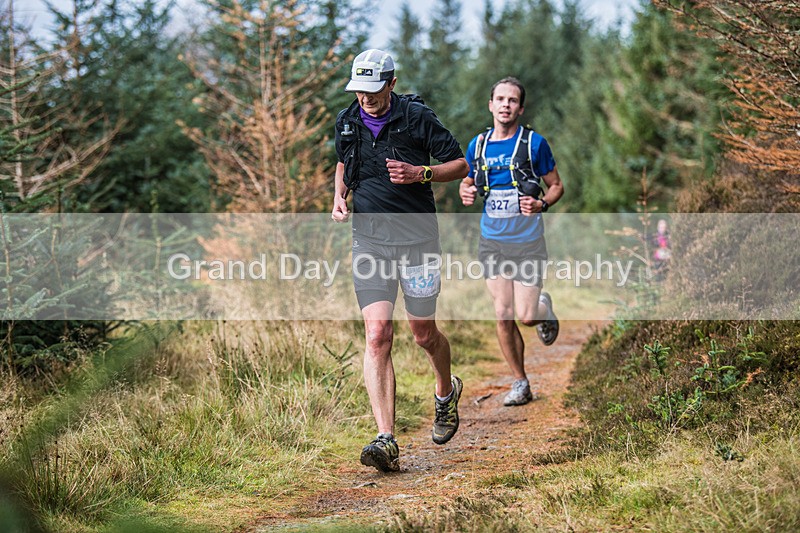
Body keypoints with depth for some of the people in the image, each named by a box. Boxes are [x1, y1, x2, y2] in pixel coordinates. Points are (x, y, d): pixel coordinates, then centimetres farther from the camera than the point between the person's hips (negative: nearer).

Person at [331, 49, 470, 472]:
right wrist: (339, 197, 6)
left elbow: (460, 165, -1)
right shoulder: (347, 122, 5)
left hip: (416, 236, -2)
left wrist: (421, 174, -18)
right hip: (369, 239, 2)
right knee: (377, 334, -12)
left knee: (424, 334, 8)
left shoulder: (417, 117, -7)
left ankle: (446, 392, 44)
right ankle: (385, 441, -18)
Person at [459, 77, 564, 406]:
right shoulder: (478, 145, 5)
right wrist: (465, 193, -5)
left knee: (525, 316, -7)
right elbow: (466, 181, 19)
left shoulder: (534, 143, -5)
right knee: (503, 316, 1)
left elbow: (556, 186, 3)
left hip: (527, 241, -3)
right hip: (492, 241, 3)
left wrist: (541, 204, -18)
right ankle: (520, 384, 15)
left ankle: (544, 308, 30)